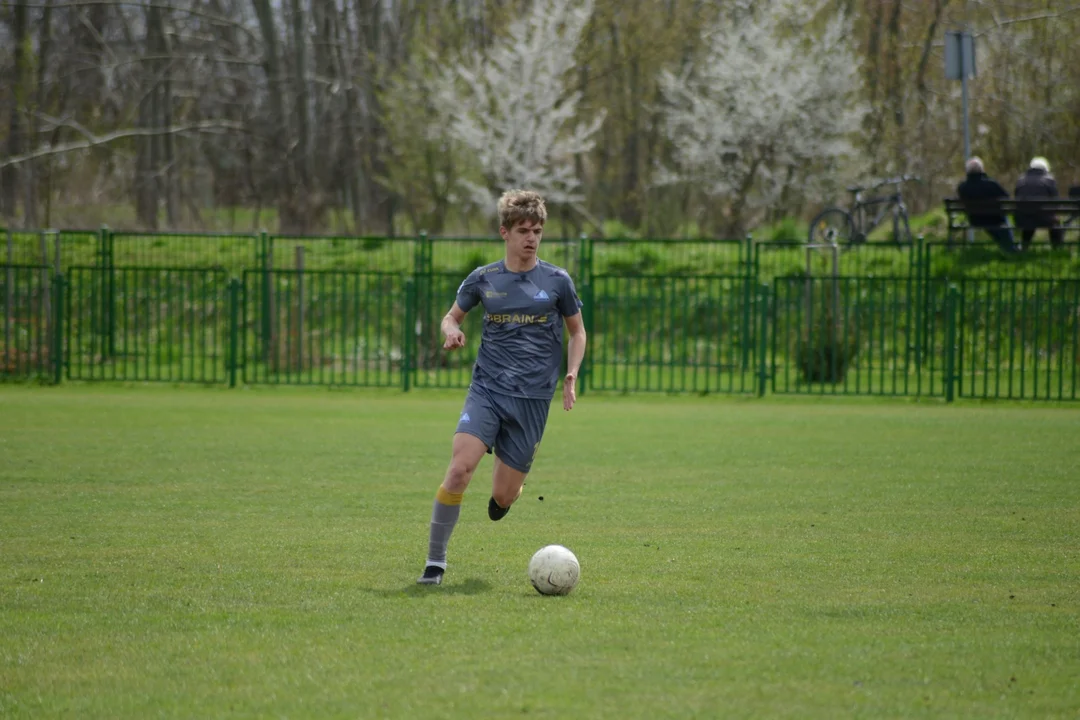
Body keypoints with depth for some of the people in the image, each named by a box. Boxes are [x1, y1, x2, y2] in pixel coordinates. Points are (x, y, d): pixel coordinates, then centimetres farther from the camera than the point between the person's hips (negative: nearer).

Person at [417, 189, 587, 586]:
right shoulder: (483, 279, 5)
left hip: (532, 400, 0)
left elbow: (577, 331, 15)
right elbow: (451, 317, 18)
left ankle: (507, 491, 42)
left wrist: (571, 374, -1)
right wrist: (451, 332, -6)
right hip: (486, 389, 0)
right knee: (459, 468, -22)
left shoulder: (557, 281, 3)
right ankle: (435, 561, -12)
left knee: (503, 498, 1)